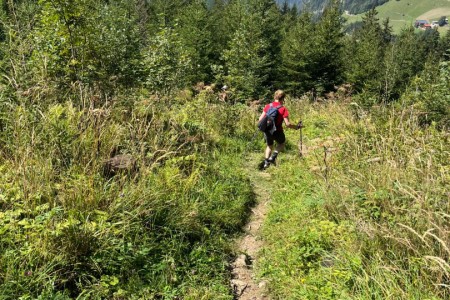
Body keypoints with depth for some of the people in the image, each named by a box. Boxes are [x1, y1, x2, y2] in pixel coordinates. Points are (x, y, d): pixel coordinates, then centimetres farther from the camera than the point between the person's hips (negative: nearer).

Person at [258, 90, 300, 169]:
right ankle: (273, 157, 8)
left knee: (269, 146, 28)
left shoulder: (268, 106, -2)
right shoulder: (283, 109, -12)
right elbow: (287, 124, -17)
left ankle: (266, 162, 20)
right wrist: (296, 127, -1)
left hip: (267, 131, 4)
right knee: (281, 143, 27)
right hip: (277, 131, -4)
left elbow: (260, 119, -2)